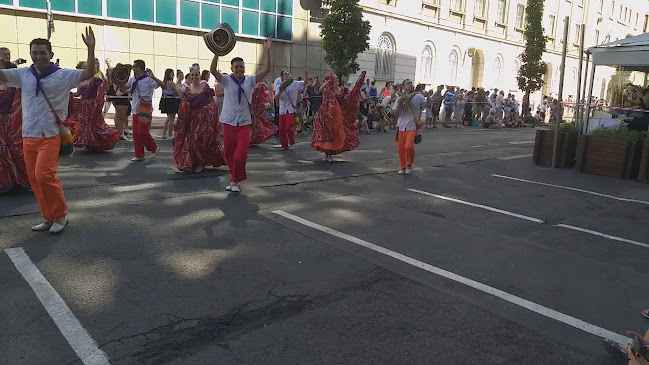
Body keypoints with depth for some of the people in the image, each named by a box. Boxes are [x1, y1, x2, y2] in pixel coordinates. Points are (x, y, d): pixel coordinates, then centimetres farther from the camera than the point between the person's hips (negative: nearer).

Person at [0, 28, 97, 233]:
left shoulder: (63, 75, -4)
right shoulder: (23, 74, 6)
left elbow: (88, 74, -12)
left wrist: (90, 48, -22)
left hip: (50, 135, -5)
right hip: (28, 135, 5)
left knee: (44, 174, -16)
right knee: (34, 178, 7)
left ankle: (60, 215, 2)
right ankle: (49, 218, 20)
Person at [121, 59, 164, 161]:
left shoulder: (148, 79, -10)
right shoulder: (133, 79, 12)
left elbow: (162, 85, -22)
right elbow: (122, 89, 22)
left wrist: (153, 77, -34)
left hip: (145, 110, -7)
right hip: (135, 110, 7)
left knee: (142, 131, -11)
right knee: (136, 133, 8)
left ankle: (154, 148, 13)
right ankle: (139, 155, 16)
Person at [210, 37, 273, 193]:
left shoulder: (250, 81, 3)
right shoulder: (226, 80, -2)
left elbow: (267, 70, -6)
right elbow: (213, 70, -18)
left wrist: (267, 51, -16)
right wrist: (217, 52, -30)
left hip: (245, 123, 0)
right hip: (229, 121, 0)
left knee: (241, 153, -8)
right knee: (229, 153, 7)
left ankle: (235, 181, 8)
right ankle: (235, 178, 25)